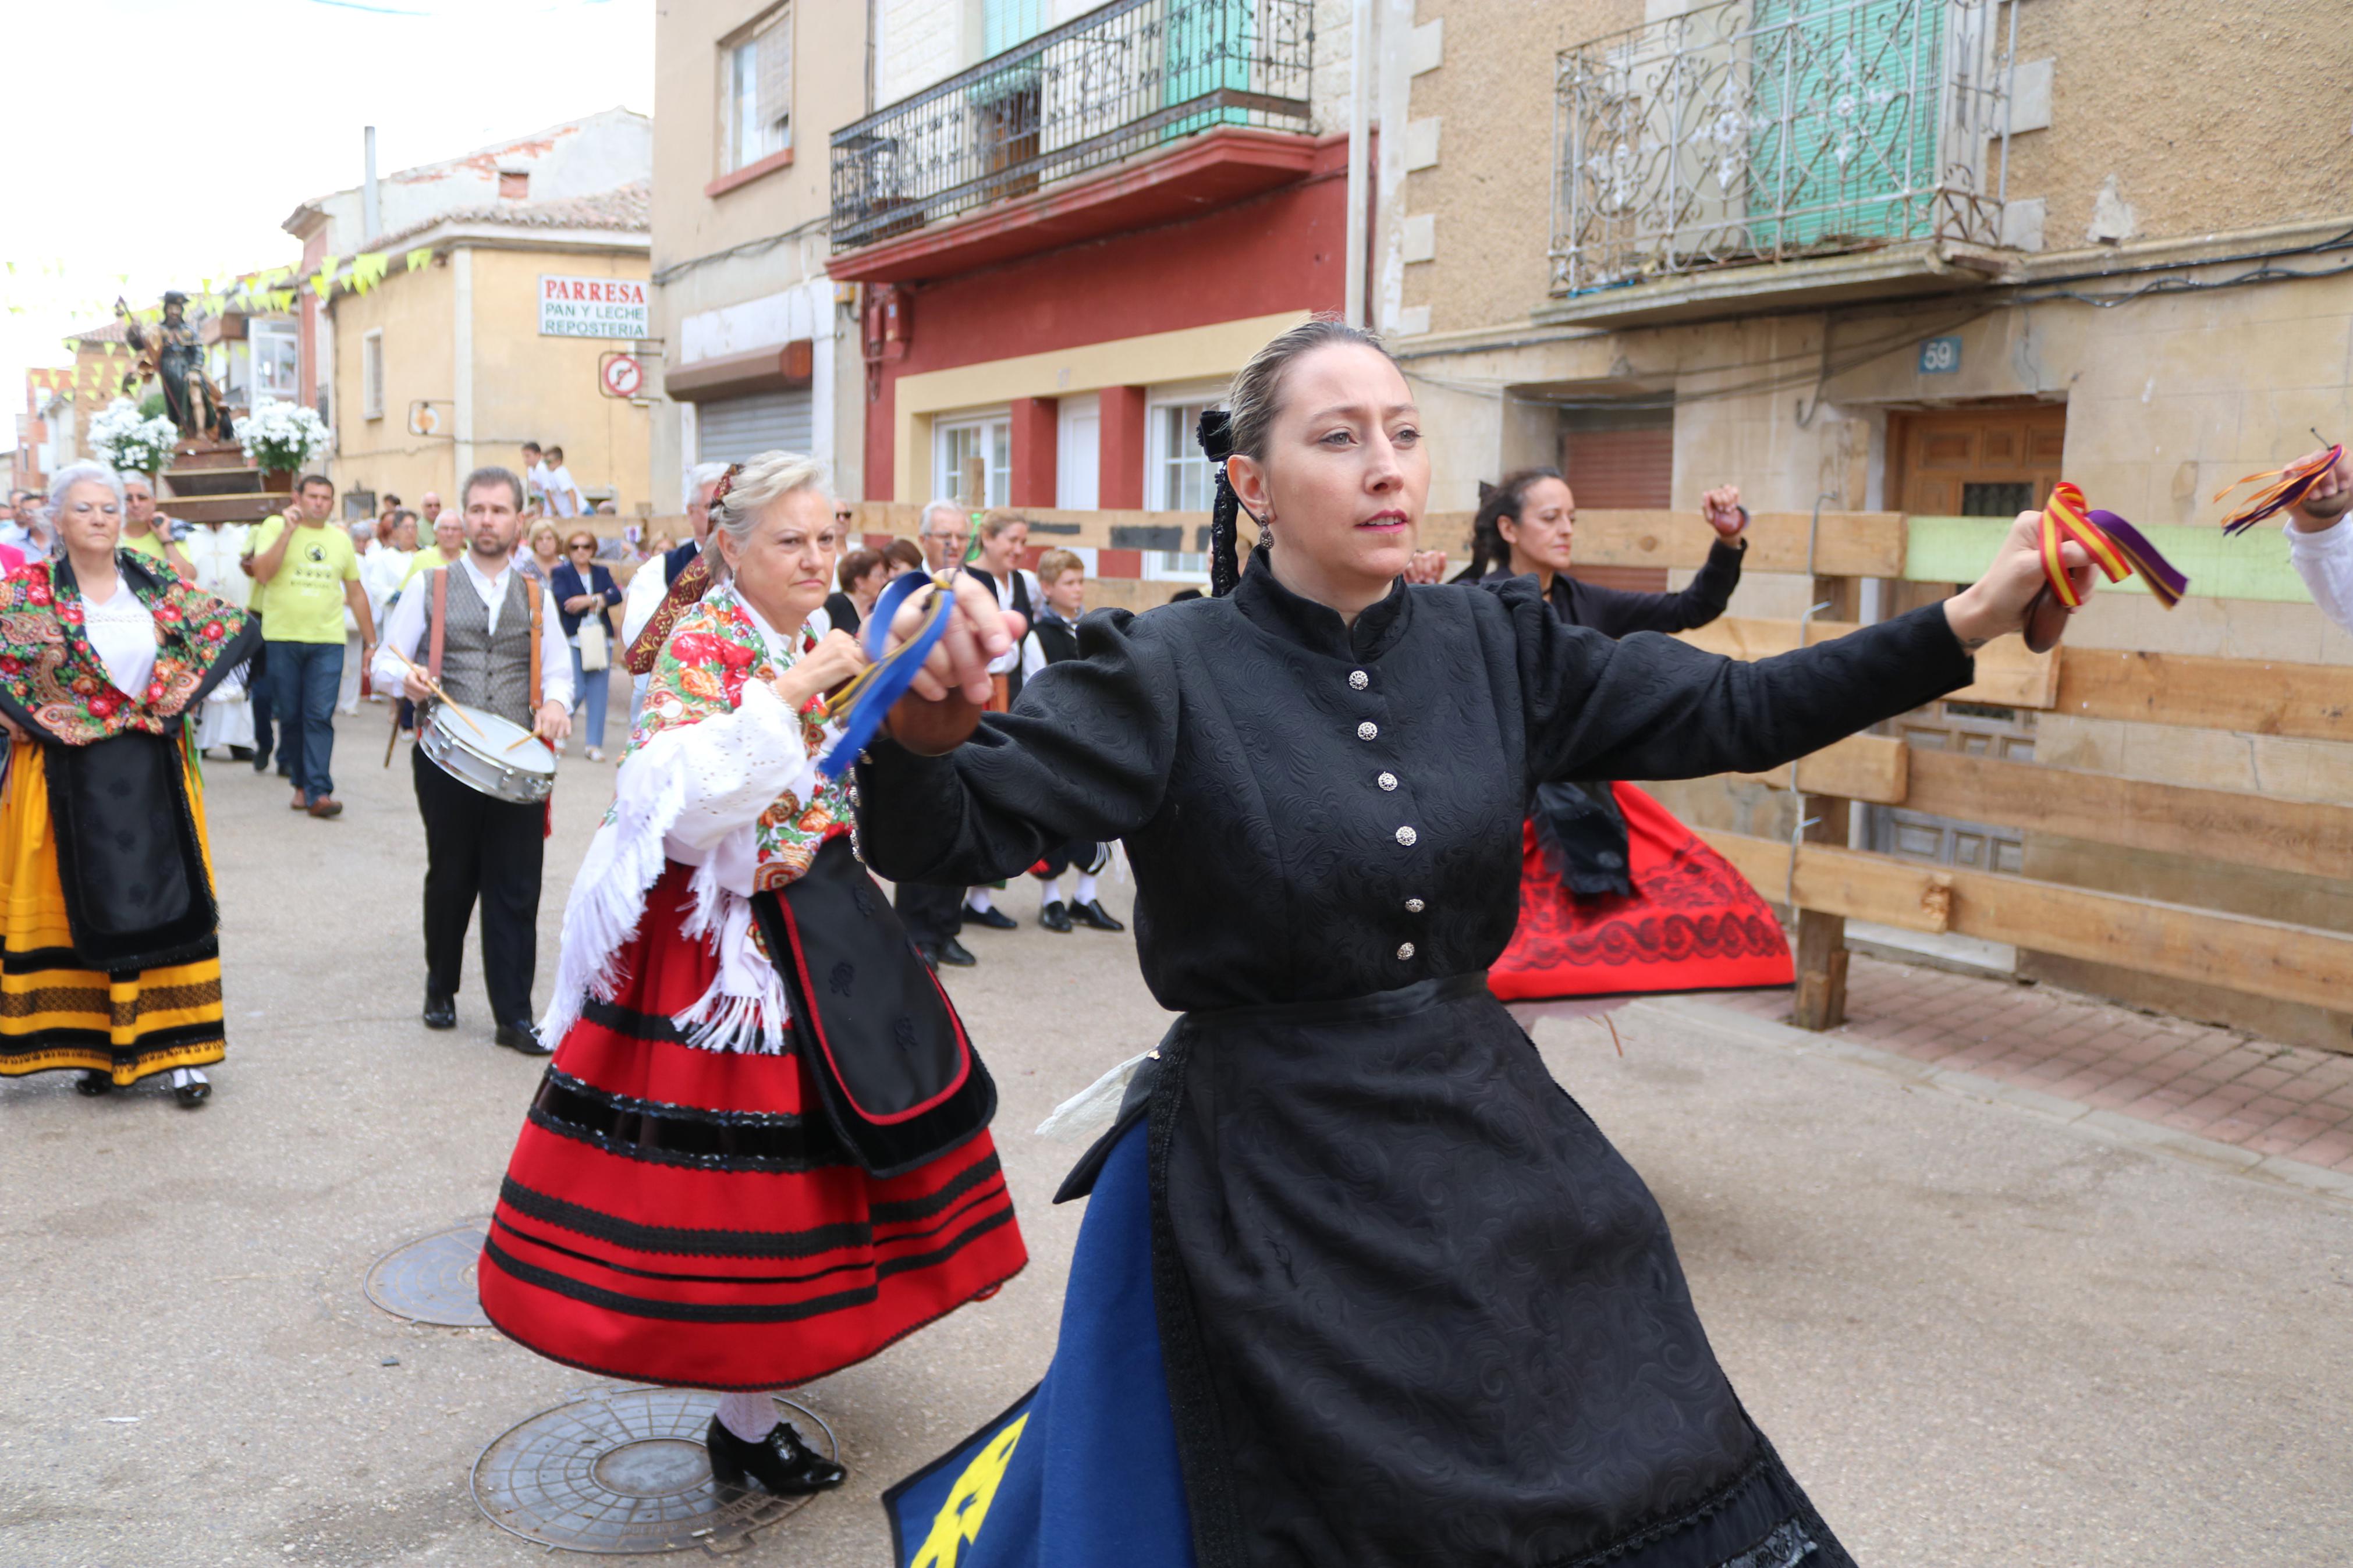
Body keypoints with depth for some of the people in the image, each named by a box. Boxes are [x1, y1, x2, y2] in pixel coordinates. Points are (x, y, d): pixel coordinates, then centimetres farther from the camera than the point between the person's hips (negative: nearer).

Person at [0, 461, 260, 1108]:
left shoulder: (158, 583, 4)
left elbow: (228, 629, 6)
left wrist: (176, 699, -1)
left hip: (154, 773, 2)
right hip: (70, 779, -1)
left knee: (167, 900, 0)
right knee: (84, 904, 5)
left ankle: (178, 1047, 5)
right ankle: (93, 1046, 16)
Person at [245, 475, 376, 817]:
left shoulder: (341, 539, 13)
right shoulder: (275, 527, 3)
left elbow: (356, 592, 19)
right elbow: (262, 573, -12)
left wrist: (371, 641, 18)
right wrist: (289, 530, -14)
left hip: (327, 640, 1)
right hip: (282, 638, -1)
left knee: (320, 717, -8)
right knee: (290, 717, 6)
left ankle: (318, 792, -13)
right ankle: (302, 782, 20)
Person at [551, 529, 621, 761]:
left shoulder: (602, 573, 14)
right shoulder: (560, 573, 3)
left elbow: (617, 595, -2)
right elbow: (563, 602, -13)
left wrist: (589, 600, -14)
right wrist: (600, 601, -8)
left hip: (600, 639, 3)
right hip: (572, 639, -3)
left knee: (598, 694, 0)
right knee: (576, 691, -10)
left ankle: (595, 745, 5)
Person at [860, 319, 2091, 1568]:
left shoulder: (1492, 649, 2)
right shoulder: (1169, 675, -13)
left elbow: (1728, 713, 5)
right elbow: (942, 839, -19)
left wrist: (1970, 621, -2)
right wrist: (921, 724, -41)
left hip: (1483, 1126, 5)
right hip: (1273, 1172, -5)